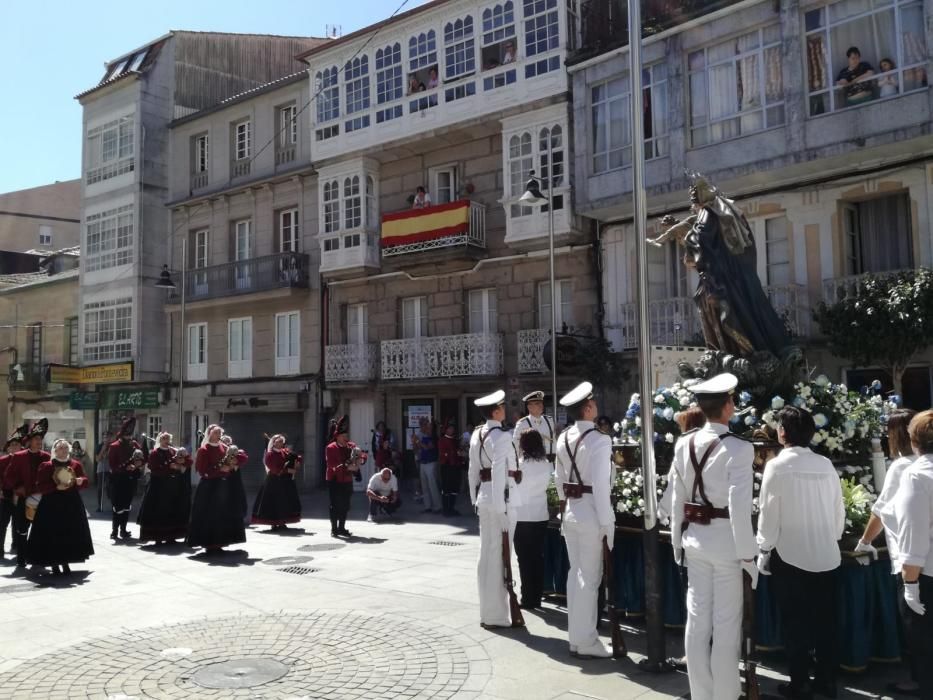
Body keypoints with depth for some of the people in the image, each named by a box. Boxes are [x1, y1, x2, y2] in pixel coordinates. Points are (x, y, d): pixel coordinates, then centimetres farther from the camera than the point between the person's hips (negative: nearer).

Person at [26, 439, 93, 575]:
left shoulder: (76, 464, 8)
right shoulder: (46, 466, -2)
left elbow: (85, 482, 9)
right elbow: (40, 486, -8)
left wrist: (80, 481, -13)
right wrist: (57, 487, -20)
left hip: (72, 504, 4)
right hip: (52, 505, -3)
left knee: (71, 534, 5)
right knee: (53, 535, -5)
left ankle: (65, 562, 17)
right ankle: (54, 564, 5)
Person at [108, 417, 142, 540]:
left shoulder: (135, 445, 8)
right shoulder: (114, 446, -6)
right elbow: (112, 464, -11)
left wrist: (136, 465, -11)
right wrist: (125, 467, -22)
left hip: (131, 479, 4)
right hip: (118, 479, -4)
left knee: (127, 505, 9)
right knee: (118, 505, -5)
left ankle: (123, 529, 16)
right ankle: (114, 530, 3)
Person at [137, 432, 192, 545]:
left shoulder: (174, 451, 10)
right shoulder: (154, 453, -2)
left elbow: (189, 461, 9)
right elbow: (154, 468, -14)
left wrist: (181, 465, -10)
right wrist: (170, 466, -20)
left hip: (172, 485, 4)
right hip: (159, 484, -4)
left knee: (172, 510, 6)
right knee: (158, 511, -3)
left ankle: (171, 535, 15)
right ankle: (158, 536, 4)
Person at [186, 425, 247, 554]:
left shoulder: (225, 448, 9)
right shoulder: (203, 450, -7)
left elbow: (243, 457, 12)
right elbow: (202, 470, -15)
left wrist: (234, 462, -7)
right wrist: (220, 469, -17)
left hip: (225, 485, 6)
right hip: (209, 486, -6)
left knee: (224, 514, 8)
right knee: (208, 515, -5)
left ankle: (219, 542, 17)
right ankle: (209, 544, 1)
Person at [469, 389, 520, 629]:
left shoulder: (477, 435, 10)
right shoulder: (501, 436, -15)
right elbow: (498, 473, -22)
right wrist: (501, 510, -20)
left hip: (484, 496, 8)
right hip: (500, 497, -8)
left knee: (486, 555, 14)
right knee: (499, 555, 1)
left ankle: (487, 612, 25)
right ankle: (496, 615, 10)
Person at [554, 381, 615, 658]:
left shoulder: (563, 439, 5)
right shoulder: (599, 440, -18)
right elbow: (601, 485, -19)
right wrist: (607, 522, -15)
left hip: (569, 511, 7)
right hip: (591, 513, -7)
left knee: (575, 572, 15)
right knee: (589, 578, 2)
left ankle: (575, 637, 25)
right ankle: (587, 642, 11)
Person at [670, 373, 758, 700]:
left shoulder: (684, 444, 0)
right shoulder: (738, 449, -18)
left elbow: (677, 498, 6)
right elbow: (739, 507, -20)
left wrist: (677, 541, 15)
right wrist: (748, 553, -11)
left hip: (695, 538, 5)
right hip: (726, 540, -5)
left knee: (697, 620, 14)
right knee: (726, 625, 8)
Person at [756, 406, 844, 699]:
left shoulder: (778, 465, -13)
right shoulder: (826, 465, -1)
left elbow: (769, 513, -11)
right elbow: (839, 511, 5)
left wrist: (764, 550, 0)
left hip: (790, 556, -4)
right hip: (826, 556, 4)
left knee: (795, 623, 8)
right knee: (824, 621, 15)